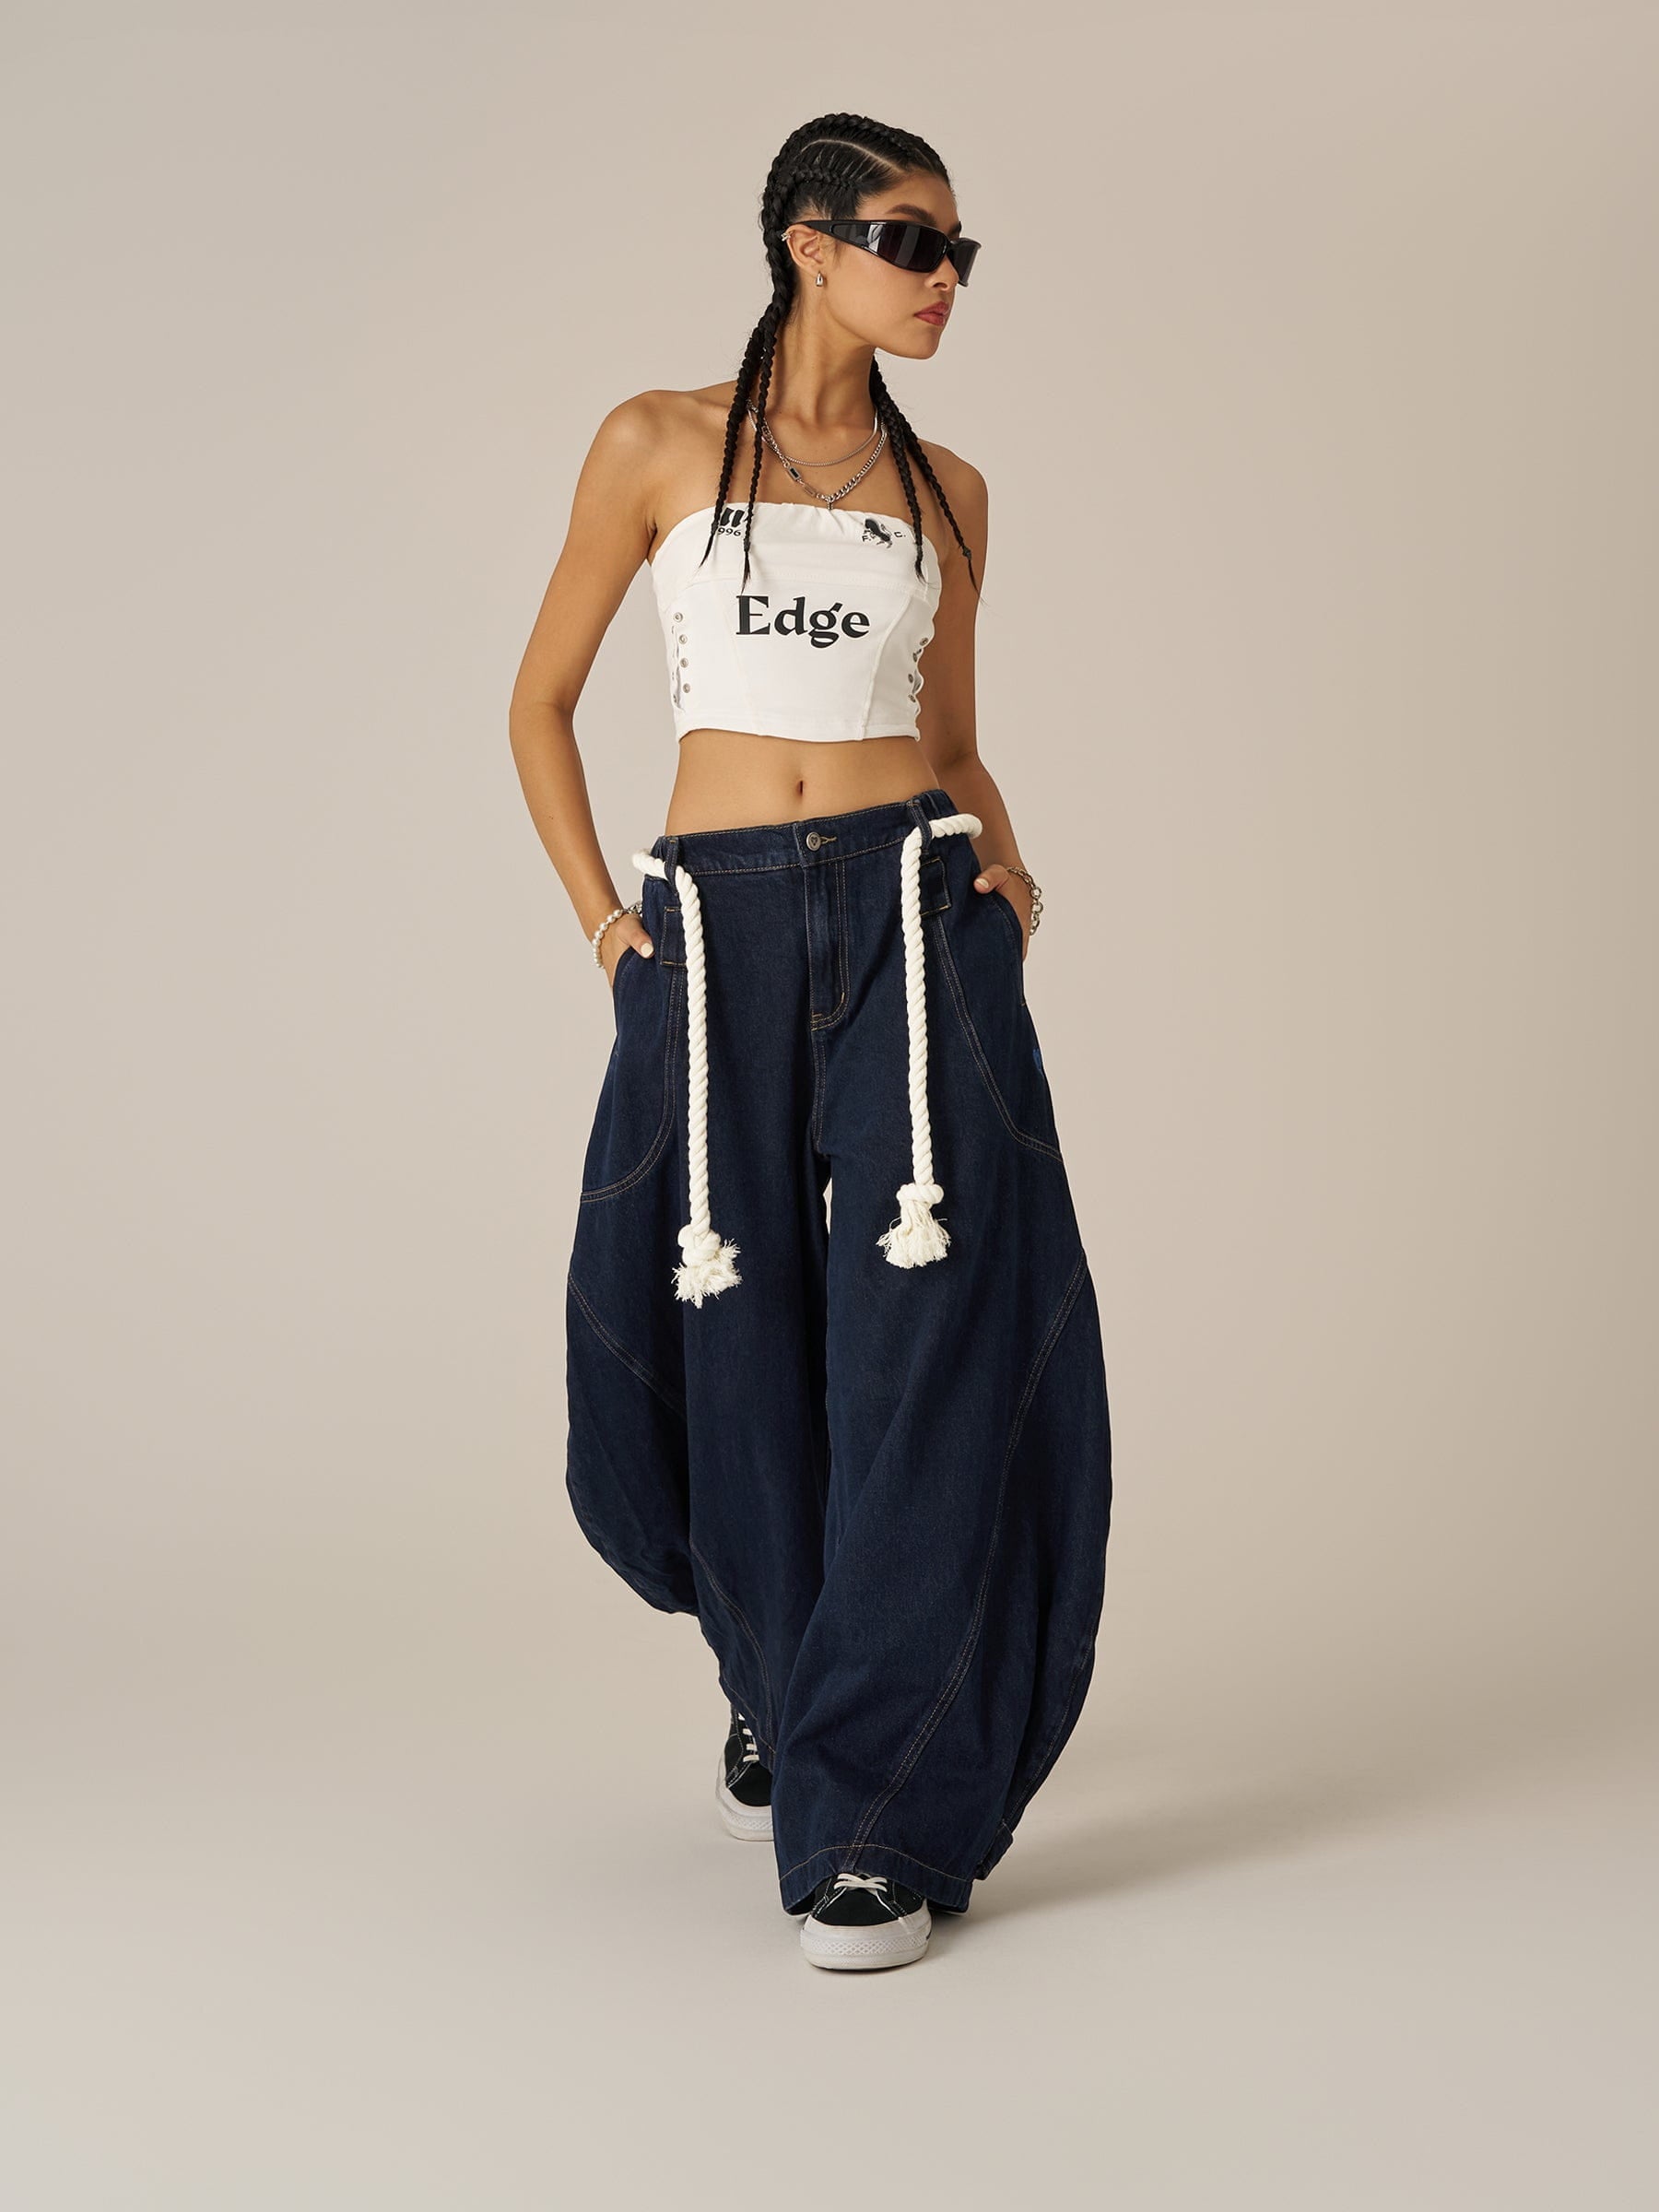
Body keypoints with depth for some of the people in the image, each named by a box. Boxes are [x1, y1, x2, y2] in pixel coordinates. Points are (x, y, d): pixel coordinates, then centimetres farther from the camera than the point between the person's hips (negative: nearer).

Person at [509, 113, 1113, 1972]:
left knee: (924, 1347, -11)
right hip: (716, 932, -1)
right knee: (734, 1356, 6)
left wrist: (1004, 863, 0)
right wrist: (598, 915, 0)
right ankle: (781, 1684, 36)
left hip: (912, 920, 1)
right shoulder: (657, 446, 6)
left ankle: (884, 1818, -5)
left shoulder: (943, 490, 13)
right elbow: (541, 703, 10)